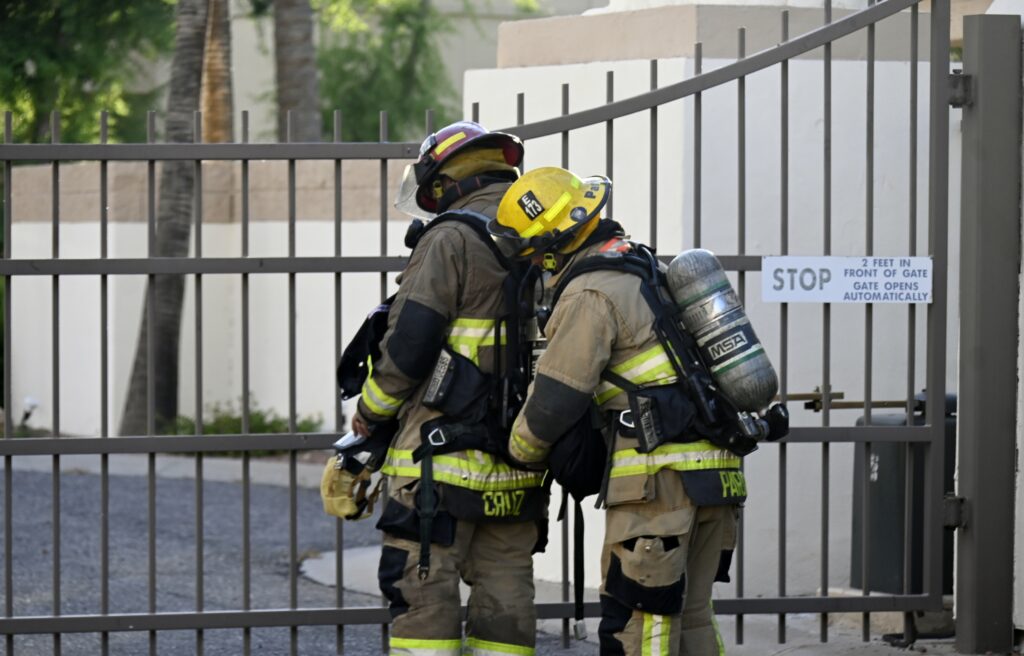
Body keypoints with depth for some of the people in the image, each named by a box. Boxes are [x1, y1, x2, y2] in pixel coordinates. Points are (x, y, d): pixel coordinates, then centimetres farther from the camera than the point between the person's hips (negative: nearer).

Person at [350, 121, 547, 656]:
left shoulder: (451, 240, -9)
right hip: (522, 463, 7)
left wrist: (369, 413, 3)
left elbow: (408, 343, -12)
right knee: (505, 590, 9)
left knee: (422, 588, -4)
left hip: (444, 457, -7)